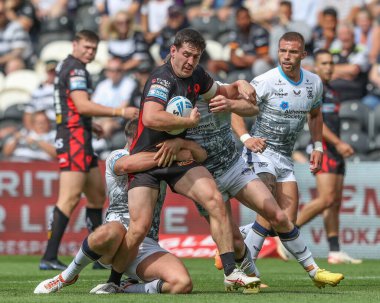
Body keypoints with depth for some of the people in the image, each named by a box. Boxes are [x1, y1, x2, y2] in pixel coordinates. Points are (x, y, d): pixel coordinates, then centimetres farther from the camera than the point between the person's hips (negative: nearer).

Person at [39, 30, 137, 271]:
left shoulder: (66, 66, 20)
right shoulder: (75, 69, -12)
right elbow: (83, 105, -23)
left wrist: (89, 125, 26)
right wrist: (119, 112, -24)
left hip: (81, 141, 11)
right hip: (74, 139, -11)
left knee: (98, 195, 14)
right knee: (70, 198, -15)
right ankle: (49, 257, -19)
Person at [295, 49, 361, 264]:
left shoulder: (332, 92, 22)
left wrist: (341, 146, 18)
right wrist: (338, 143, -21)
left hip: (335, 152, 9)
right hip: (323, 149, -9)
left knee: (335, 203, 4)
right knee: (326, 199, -18)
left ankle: (335, 252, 1)